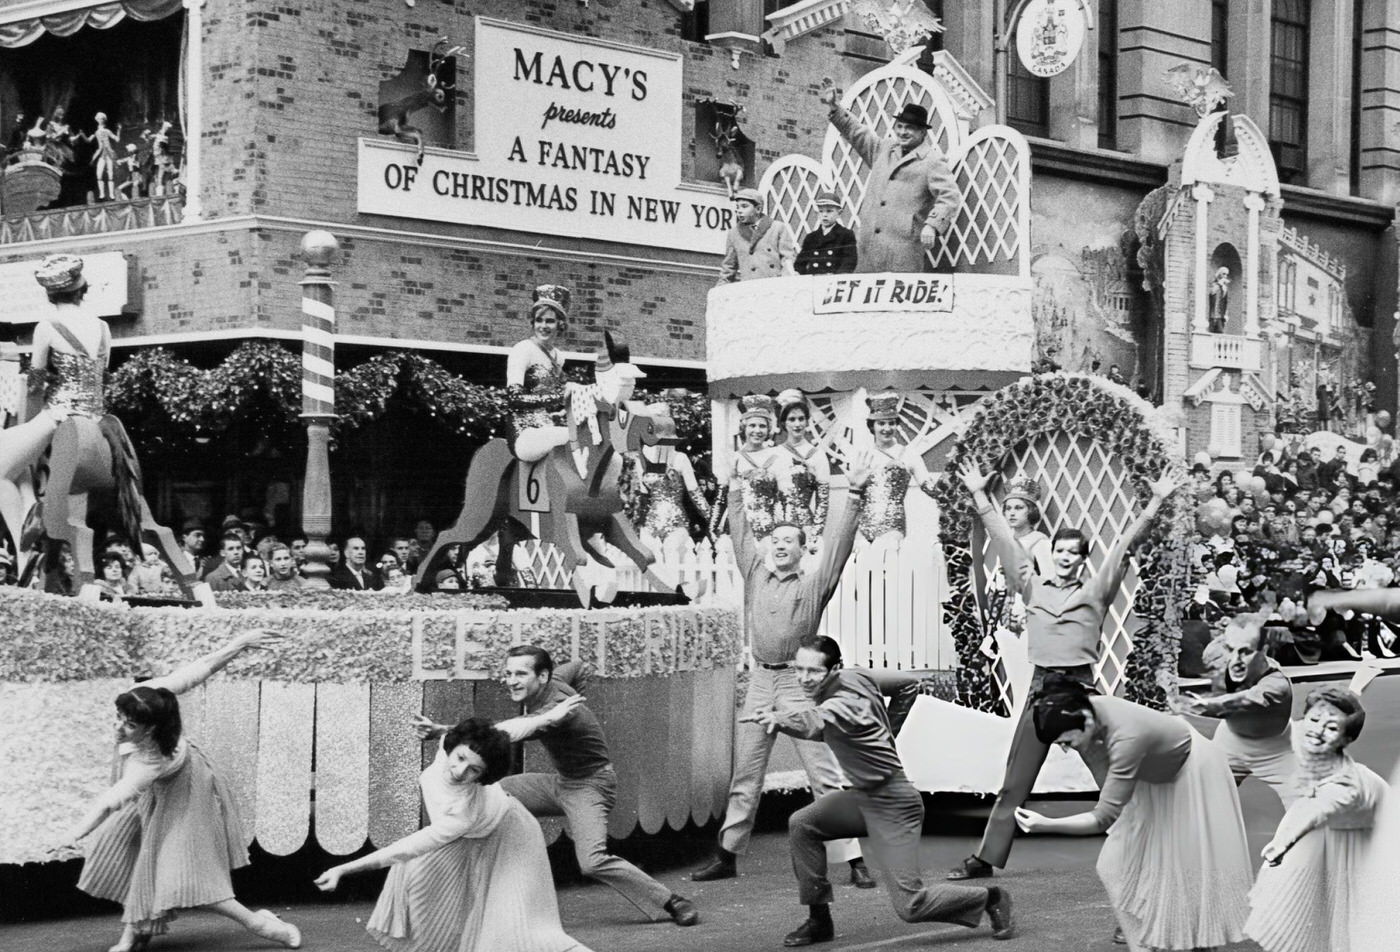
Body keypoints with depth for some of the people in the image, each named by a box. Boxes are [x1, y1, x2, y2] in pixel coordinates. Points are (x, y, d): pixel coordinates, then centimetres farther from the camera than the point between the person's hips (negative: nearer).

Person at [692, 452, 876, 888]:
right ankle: (726, 855, 18)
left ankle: (855, 860, -8)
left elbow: (838, 541, -8)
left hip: (799, 682, -4)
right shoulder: (756, 575, 12)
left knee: (826, 776, -7)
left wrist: (855, 495, -16)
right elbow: (741, 534, 19)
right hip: (760, 680, 4)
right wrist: (736, 492, 20)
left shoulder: (814, 582, 1)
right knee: (745, 776, 10)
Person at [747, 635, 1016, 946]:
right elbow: (903, 680, 16)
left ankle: (990, 898, 11)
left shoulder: (846, 702, -25)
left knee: (910, 905, -11)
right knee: (802, 825, 1)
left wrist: (779, 718, -68)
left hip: (892, 806, -10)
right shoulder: (855, 676, 0)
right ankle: (819, 921, 10)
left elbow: (815, 722, -49)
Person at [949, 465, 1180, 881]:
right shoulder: (1033, 586, 11)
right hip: (1042, 686, 2)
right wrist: (980, 496, 16)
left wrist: (1154, 504, -3)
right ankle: (985, 858, 8)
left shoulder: (1096, 590, 6)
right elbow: (1004, 541, 14)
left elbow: (1124, 545, 2)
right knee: (1014, 784, 4)